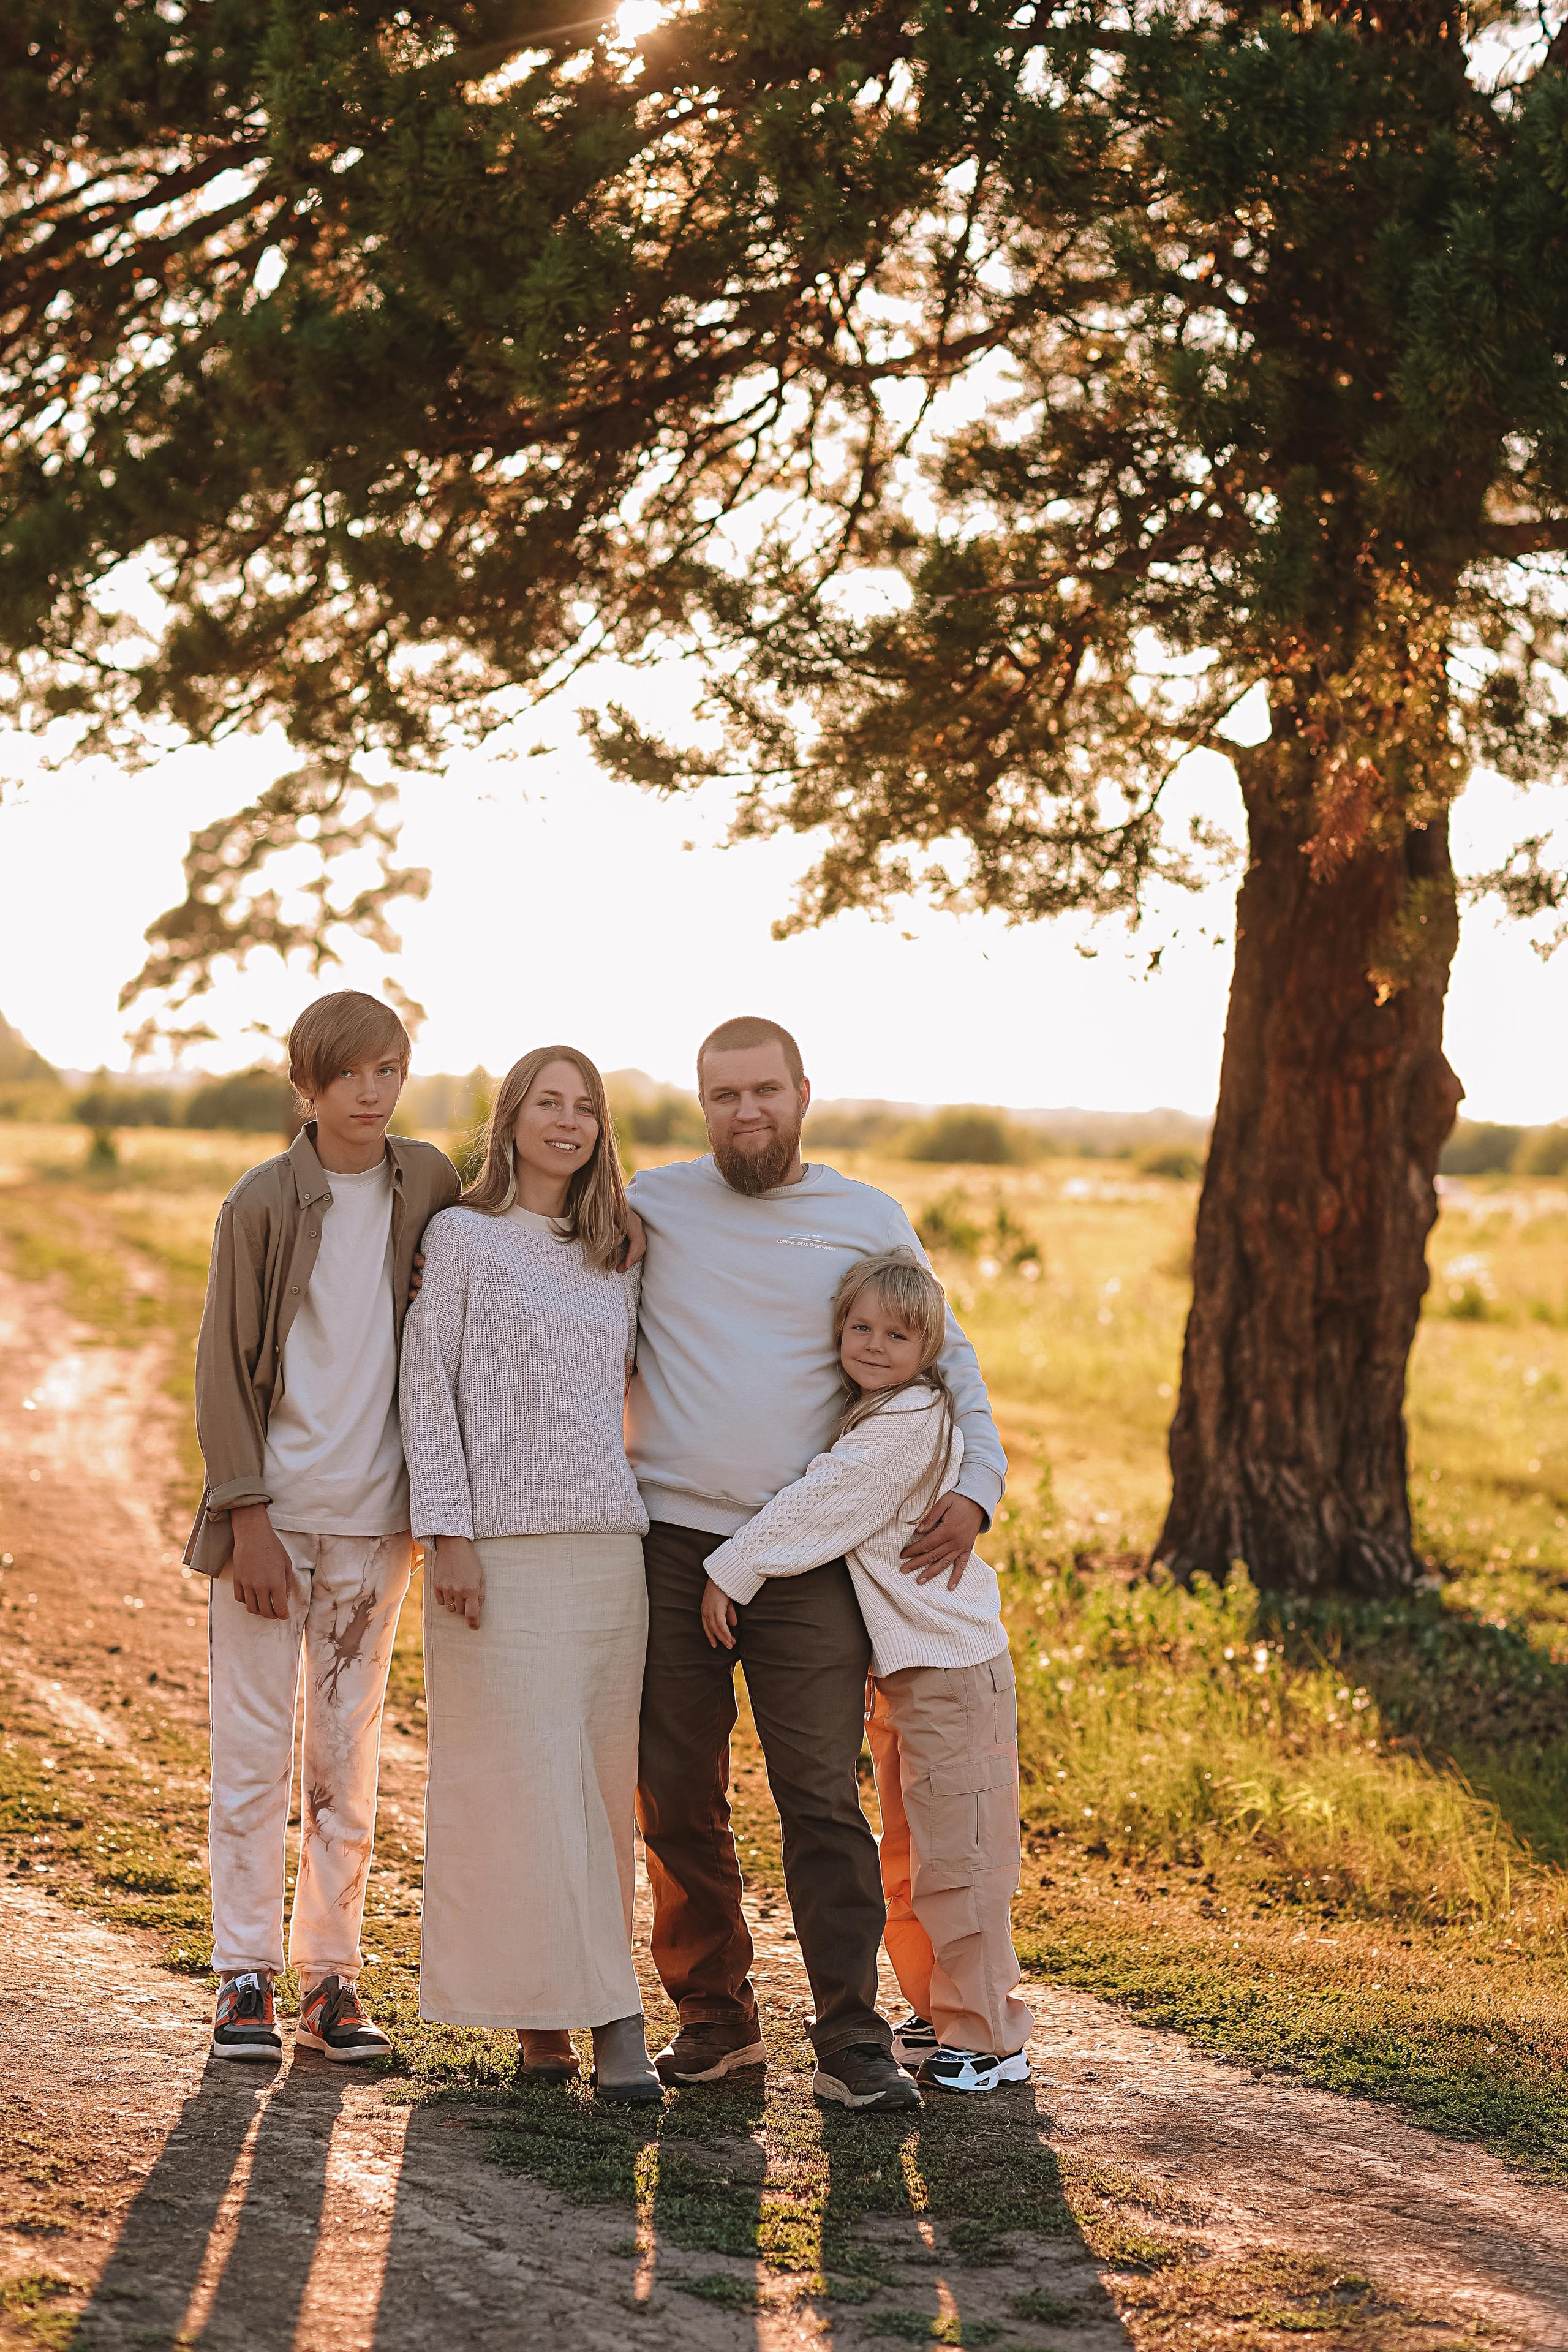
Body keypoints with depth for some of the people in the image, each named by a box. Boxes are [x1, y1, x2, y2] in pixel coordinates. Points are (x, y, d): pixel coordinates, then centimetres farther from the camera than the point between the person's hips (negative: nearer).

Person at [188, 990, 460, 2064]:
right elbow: (226, 1366, -4)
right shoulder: (263, 1201, -5)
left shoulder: (429, 1182, 5)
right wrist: (247, 1517, -10)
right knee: (255, 1752, 0)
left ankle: (331, 1975, 14)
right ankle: (246, 1975, 8)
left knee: (349, 1758, 7)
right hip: (272, 1511, -3)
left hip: (373, 1519, 3)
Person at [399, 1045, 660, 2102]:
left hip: (609, 1542, 5)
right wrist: (447, 1532, -11)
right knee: (522, 1780, -6)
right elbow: (429, 1389, -3)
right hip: (503, 1544, -5)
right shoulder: (462, 1238, 1)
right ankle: (573, 2012, -3)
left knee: (597, 1780, 3)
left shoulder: (616, 1255, 15)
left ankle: (574, 2011, 7)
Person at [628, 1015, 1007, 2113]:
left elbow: (945, 1360, 14)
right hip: (669, 1539, 1)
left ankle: (852, 2040, -3)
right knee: (678, 1801, 6)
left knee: (823, 1798, -7)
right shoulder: (651, 1205, 7)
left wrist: (977, 1484, 2)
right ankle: (714, 2019, 18)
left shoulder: (872, 1222, 7)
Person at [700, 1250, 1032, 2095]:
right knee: (909, 1859, 17)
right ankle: (940, 2011, 28)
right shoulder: (866, 1415, 12)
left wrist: (733, 1570, -16)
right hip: (900, 1665, 10)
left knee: (955, 1851, -6)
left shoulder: (912, 1421, -17)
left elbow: (818, 1506, -20)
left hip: (951, 1663, -10)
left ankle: (987, 2038, 0)